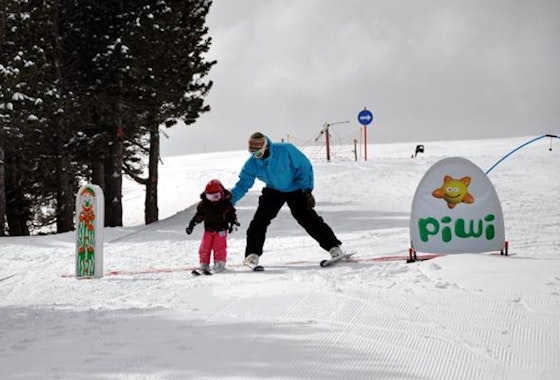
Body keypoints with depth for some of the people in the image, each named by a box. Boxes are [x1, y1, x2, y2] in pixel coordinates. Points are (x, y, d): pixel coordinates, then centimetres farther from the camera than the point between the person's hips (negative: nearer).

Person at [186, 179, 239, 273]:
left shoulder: (226, 204, -5)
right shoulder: (204, 204, 0)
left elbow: (232, 214, 6)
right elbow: (199, 215, 8)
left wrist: (233, 223, -9)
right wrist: (191, 225, 4)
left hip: (221, 230, -3)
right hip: (208, 229, 3)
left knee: (219, 247, -11)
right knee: (204, 247, 0)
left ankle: (219, 264, 0)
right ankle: (204, 264, 10)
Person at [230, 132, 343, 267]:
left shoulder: (286, 150, -29)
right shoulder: (252, 163, -16)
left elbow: (305, 167, -19)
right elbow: (243, 184, -9)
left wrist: (307, 191, -23)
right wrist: (230, 199, -26)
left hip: (295, 189, -3)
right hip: (273, 191, 3)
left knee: (308, 218, -13)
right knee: (260, 219, -13)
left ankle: (334, 247, -8)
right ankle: (252, 254, -5)